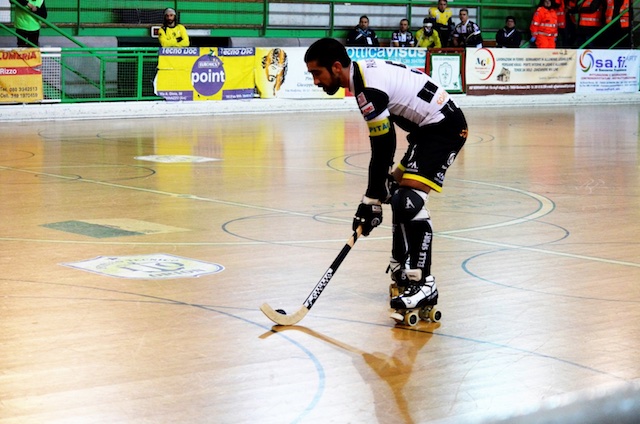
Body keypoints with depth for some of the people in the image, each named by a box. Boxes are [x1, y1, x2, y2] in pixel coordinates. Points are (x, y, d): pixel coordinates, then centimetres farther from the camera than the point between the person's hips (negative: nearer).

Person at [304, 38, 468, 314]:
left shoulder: (368, 89, -23)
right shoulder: (364, 71, 8)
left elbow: (382, 151, -21)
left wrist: (371, 202, -13)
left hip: (444, 127, -11)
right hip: (429, 126, 12)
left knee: (409, 200, -22)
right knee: (397, 193, 20)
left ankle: (424, 284, -21)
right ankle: (402, 270, 33)